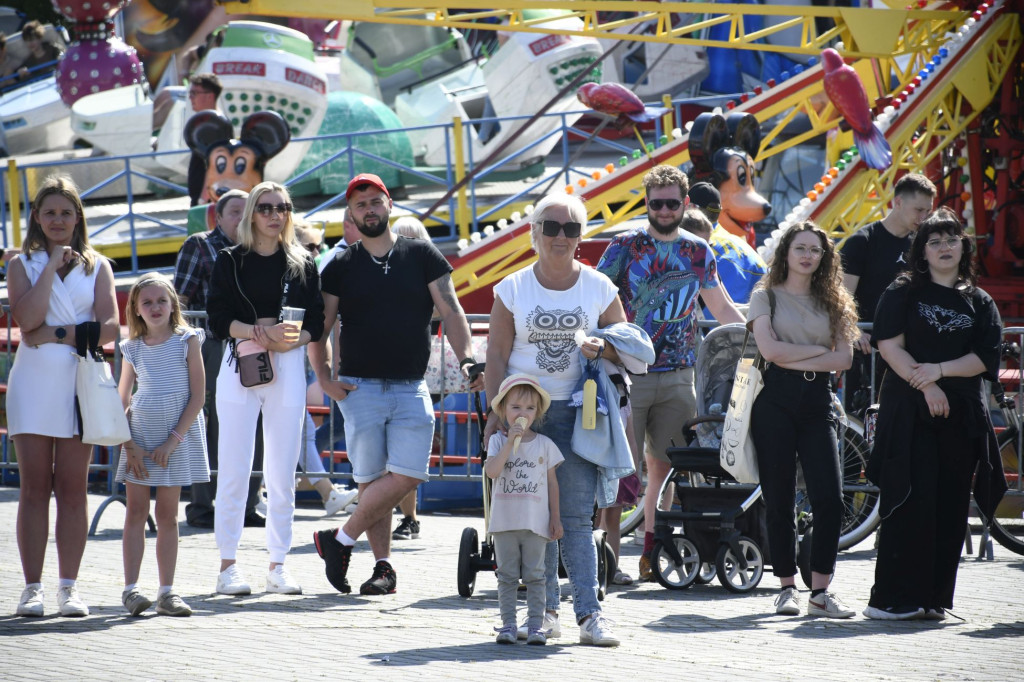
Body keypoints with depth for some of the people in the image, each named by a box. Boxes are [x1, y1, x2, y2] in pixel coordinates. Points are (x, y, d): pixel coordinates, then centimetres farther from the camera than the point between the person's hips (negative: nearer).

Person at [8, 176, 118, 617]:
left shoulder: (97, 266, 10)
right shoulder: (23, 264, 7)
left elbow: (109, 328, -2)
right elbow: (28, 317, -11)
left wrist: (56, 334, -11)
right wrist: (53, 264, -8)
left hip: (80, 381, 1)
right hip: (34, 381, -1)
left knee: (72, 489, 1)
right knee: (35, 488, -2)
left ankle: (69, 586, 4)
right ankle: (32, 588, 0)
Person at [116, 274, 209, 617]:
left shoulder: (188, 341, -2)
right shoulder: (133, 349, 4)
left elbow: (198, 395, -5)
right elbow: (121, 400, 8)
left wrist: (173, 440, -11)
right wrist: (129, 445, -3)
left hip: (178, 438, -1)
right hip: (139, 437, 1)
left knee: (167, 515, 3)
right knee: (136, 512, -2)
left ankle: (167, 591, 5)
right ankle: (131, 588, -3)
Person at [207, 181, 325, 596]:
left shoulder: (302, 265, 12)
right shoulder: (230, 261, 7)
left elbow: (316, 324, 6)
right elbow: (218, 317, -3)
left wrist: (288, 340, -14)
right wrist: (260, 332, -18)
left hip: (288, 369, 2)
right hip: (239, 365, -2)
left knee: (282, 472, 1)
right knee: (234, 469, -5)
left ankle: (278, 565, 6)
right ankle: (228, 565, -1)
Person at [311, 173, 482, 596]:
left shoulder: (422, 256, 7)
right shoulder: (341, 267, 7)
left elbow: (450, 311, 3)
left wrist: (467, 358, -12)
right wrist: (323, 378, -4)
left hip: (411, 388, 1)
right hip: (360, 387, -1)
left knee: (406, 475, -12)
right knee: (371, 479, -3)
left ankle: (340, 540, -1)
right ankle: (383, 566, 5)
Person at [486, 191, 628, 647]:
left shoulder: (599, 288, 7)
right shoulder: (513, 289, 6)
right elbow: (496, 354, 5)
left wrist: (602, 349, -11)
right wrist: (496, 413, -4)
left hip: (576, 412, 0)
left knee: (577, 516, -6)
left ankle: (589, 613, -9)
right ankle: (545, 610, 5)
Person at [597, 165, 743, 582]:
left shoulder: (698, 252, 11)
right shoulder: (625, 246, -1)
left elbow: (722, 308, 20)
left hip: (677, 376, 4)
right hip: (629, 372, -4)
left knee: (665, 467, 4)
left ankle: (652, 553, 9)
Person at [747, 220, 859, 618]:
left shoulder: (832, 302, 15)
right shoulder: (767, 296, 7)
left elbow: (844, 358, 2)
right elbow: (770, 349, -8)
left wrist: (796, 360, -7)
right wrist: (819, 350, -2)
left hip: (818, 402, 2)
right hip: (776, 401, -2)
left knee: (830, 498, -9)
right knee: (779, 500, -1)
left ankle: (820, 591, -5)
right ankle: (787, 588, 8)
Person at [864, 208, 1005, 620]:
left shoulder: (979, 303, 13)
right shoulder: (903, 293, 6)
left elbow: (985, 358, 3)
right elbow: (890, 346, -4)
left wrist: (940, 370, -12)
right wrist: (925, 386, -15)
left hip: (962, 416, 3)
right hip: (909, 412, -3)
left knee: (950, 506, 1)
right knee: (910, 502, -11)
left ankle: (933, 598, 6)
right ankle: (893, 598, -11)